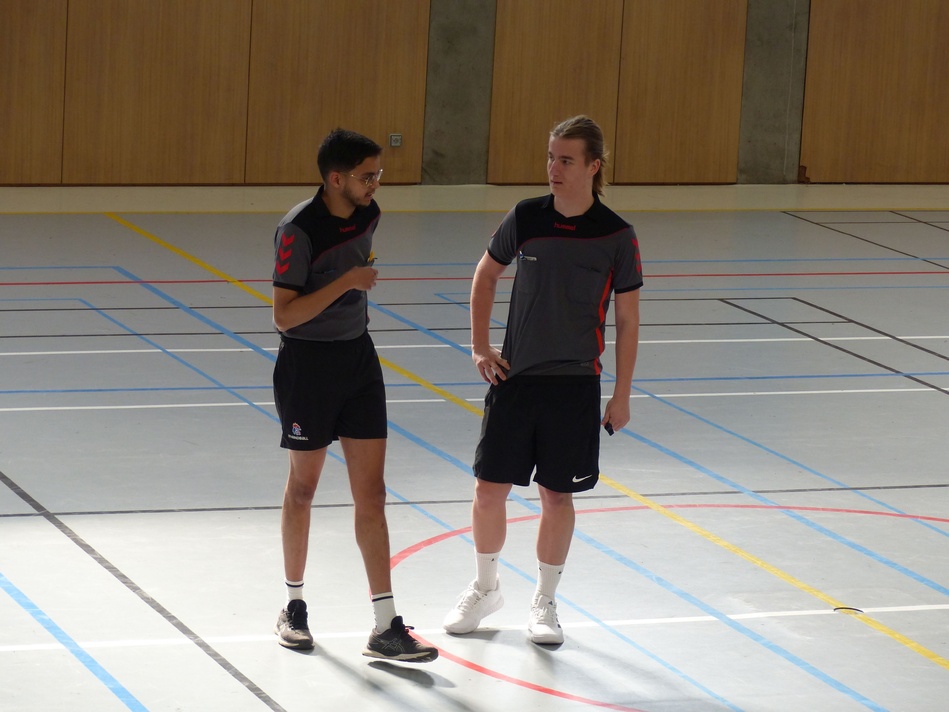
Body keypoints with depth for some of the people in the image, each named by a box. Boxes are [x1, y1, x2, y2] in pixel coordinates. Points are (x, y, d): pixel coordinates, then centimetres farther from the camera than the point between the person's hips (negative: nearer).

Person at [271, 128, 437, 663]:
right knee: (303, 487, 9)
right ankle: (295, 606, 28)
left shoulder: (368, 215, 1)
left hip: (358, 357, 6)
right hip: (308, 363, -6)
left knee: (371, 493, 1)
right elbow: (284, 315, -22)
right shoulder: (300, 230, -19)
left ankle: (386, 628, -1)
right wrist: (346, 282, -26)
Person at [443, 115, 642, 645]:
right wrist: (481, 346, 6)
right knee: (490, 486, 4)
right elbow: (487, 274, 14)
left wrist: (622, 396, -1)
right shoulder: (526, 218, -4)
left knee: (557, 495, 5)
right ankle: (486, 588, 27)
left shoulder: (617, 236, -9)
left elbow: (628, 320, -1)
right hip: (516, 376, 2)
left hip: (575, 383, -2)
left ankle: (545, 602, 22)